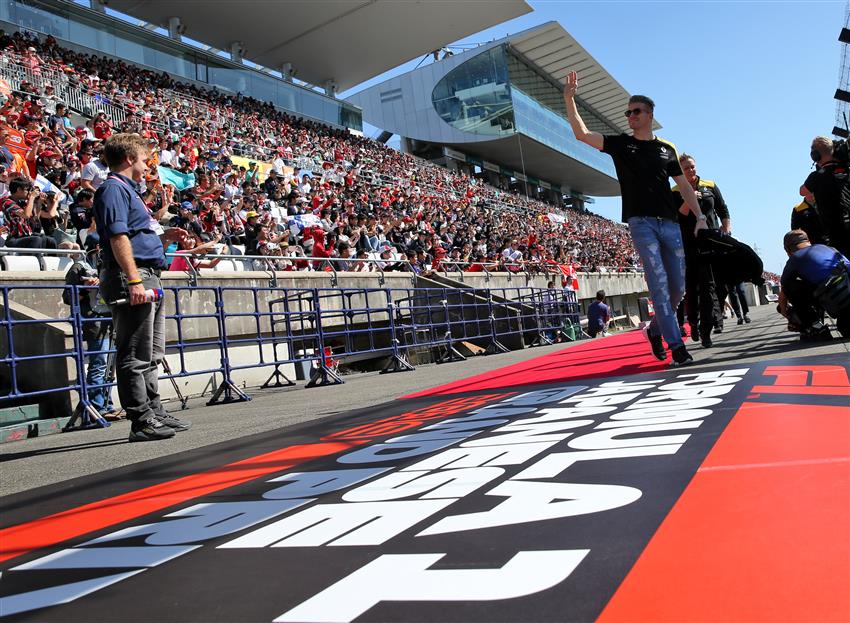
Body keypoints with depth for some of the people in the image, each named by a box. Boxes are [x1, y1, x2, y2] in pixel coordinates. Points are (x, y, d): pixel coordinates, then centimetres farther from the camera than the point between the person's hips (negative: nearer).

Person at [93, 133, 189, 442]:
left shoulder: (127, 189, 23)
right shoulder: (113, 188, -8)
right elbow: (118, 237, -19)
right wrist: (134, 280, -25)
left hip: (148, 280, 11)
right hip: (134, 279, -11)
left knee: (150, 355, 15)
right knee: (135, 356, -7)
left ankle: (154, 412, 23)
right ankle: (142, 421, -2)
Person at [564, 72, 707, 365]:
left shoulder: (667, 149, 15)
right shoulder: (620, 144, 8)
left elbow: (684, 184, 16)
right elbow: (582, 133, -1)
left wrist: (700, 216, 6)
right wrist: (569, 99, -9)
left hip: (670, 222, 4)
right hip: (641, 222, -3)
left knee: (678, 287, 4)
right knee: (659, 283, -12)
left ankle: (655, 329, 27)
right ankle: (676, 346, -13)